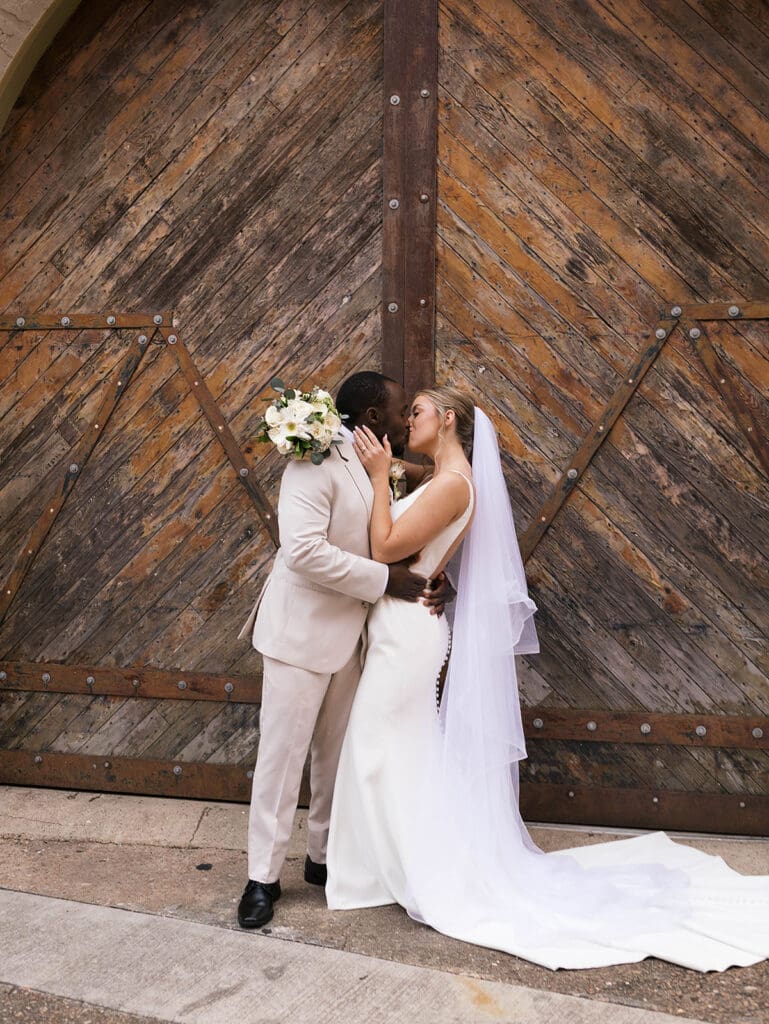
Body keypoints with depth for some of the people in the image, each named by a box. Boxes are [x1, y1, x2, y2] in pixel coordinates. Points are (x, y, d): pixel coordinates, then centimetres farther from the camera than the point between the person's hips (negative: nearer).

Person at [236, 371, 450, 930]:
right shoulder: (317, 463, -18)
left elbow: (394, 545, 15)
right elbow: (305, 550, -28)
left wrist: (429, 582, -3)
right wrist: (386, 579, -24)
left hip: (350, 635, 8)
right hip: (303, 632, -8)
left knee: (336, 754, 17)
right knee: (283, 754, 2)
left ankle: (325, 857, 33)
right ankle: (263, 877, 16)